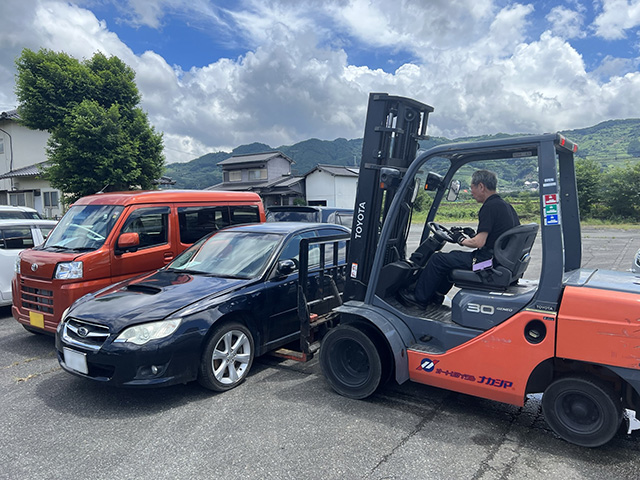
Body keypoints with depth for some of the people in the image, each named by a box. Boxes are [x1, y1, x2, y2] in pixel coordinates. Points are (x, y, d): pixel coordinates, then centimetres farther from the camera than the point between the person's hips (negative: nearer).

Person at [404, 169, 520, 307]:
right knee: (453, 256, 26)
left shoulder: (490, 207, -19)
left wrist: (461, 240, -5)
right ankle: (437, 295, 32)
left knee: (438, 259, -2)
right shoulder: (505, 205, 12)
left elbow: (479, 243, -24)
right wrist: (472, 235, 14)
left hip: (487, 260, -10)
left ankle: (420, 297, 12)